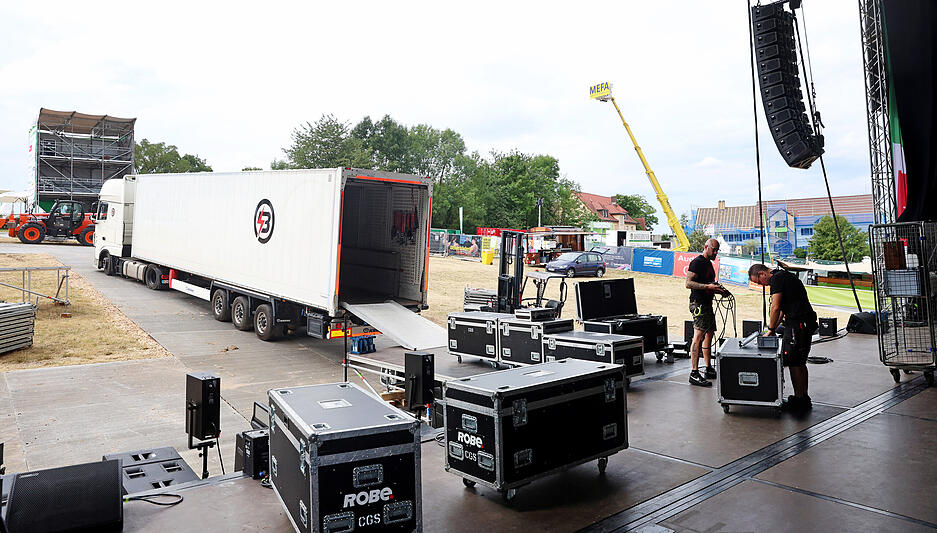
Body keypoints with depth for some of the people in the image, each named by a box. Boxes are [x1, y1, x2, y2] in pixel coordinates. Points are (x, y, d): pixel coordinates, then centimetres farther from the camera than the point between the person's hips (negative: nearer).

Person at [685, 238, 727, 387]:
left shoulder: (709, 263, 20)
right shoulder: (697, 262, -10)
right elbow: (688, 283, -20)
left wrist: (718, 290, 13)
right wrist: (708, 286, -27)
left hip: (707, 304, 10)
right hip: (698, 303, -10)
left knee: (709, 335, 14)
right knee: (698, 336, -14)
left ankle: (709, 369, 24)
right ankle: (694, 373, -16)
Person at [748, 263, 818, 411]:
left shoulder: (776, 278, -11)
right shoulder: (782, 276, 21)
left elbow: (775, 308, -15)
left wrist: (771, 330, -4)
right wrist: (774, 328, 18)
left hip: (797, 324, -10)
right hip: (807, 323, 10)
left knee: (793, 362, -5)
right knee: (800, 362, 15)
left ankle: (798, 399, 0)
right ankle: (804, 398, 21)